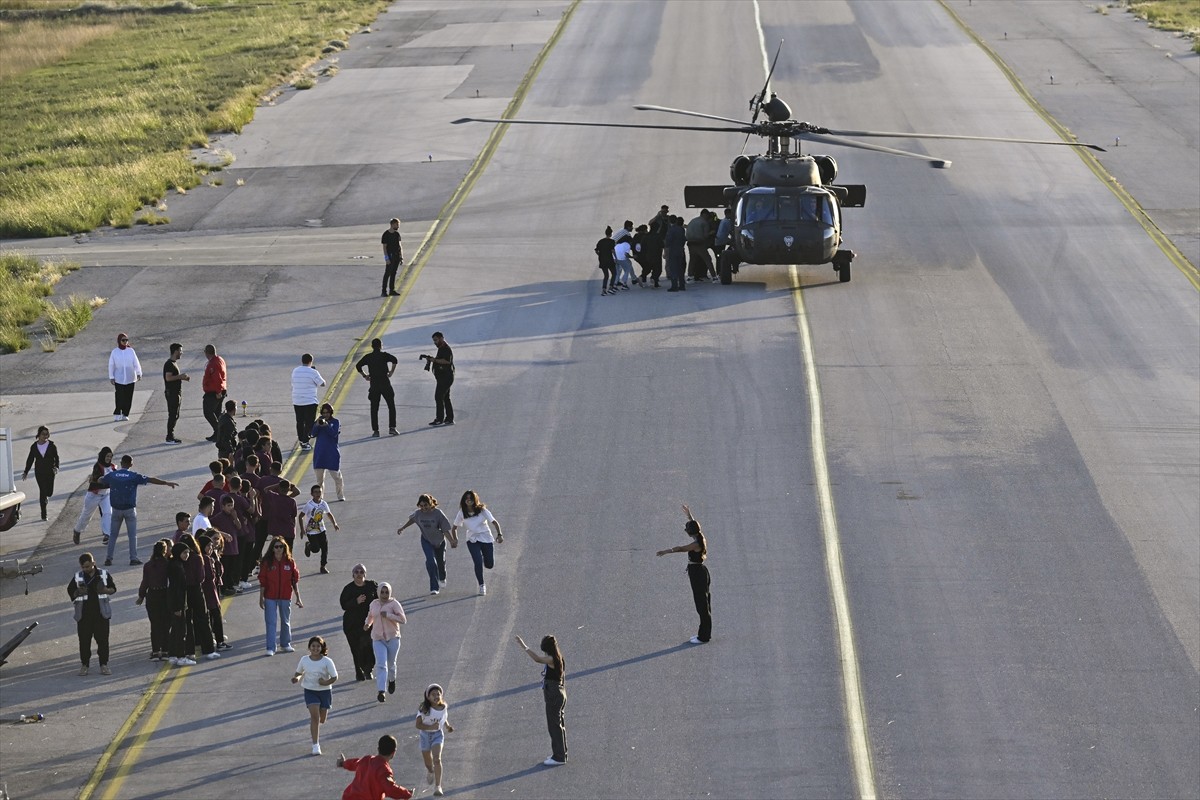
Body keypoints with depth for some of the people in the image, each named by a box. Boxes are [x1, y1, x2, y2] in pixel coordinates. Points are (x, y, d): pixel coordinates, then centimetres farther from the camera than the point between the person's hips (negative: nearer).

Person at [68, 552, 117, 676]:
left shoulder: (104, 574, 5)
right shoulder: (78, 577, 6)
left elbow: (113, 589, 10)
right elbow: (70, 590, 11)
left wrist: (106, 590, -12)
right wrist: (77, 593, -12)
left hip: (101, 613, 0)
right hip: (84, 613, 0)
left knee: (102, 639, -1)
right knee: (84, 640, 1)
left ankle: (103, 665, 6)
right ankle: (84, 665, 9)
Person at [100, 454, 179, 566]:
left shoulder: (112, 475, -1)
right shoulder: (134, 476, -8)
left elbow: (100, 481, 20)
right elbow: (152, 480, -7)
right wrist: (167, 483, 1)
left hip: (116, 510, 2)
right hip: (130, 510, -2)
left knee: (113, 535, 10)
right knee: (132, 535, 6)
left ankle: (109, 558, 8)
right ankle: (133, 558, 4)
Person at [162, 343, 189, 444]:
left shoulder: (174, 363, 15)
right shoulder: (169, 364, -16)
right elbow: (168, 378, -25)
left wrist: (182, 377, 11)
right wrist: (180, 376, -21)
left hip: (176, 393, 10)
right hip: (172, 393, -10)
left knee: (175, 415, 13)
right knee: (173, 415, -7)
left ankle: (171, 436, 18)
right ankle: (170, 438, -4)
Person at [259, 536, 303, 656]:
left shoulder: (289, 562, -2)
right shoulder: (267, 562, -6)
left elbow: (295, 581, 3)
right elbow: (262, 582, -3)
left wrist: (298, 598, 4)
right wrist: (261, 598, -4)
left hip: (285, 597, 2)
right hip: (270, 597, -2)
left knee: (286, 621, 14)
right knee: (271, 622, -3)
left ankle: (285, 644, 30)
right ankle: (270, 648, 0)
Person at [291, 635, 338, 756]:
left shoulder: (327, 661, -12)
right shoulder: (304, 660, -6)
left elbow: (334, 677, -8)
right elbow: (299, 672, 9)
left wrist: (326, 682, -26)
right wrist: (297, 678, -15)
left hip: (324, 691, 0)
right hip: (310, 691, 0)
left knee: (321, 719, 11)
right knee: (314, 716, -15)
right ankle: (315, 745, -12)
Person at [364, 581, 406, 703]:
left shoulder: (394, 604, -8)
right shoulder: (374, 604, 6)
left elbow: (403, 620, -14)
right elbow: (370, 616, 26)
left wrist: (388, 615, -23)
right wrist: (367, 624, 7)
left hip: (392, 638, -2)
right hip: (378, 639, 2)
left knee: (391, 664, 14)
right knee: (381, 664, -13)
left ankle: (392, 680, 48)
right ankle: (381, 692, -20)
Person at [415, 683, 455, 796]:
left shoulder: (443, 708, -8)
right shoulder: (424, 709, -19)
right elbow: (418, 724, -22)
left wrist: (448, 727, -6)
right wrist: (430, 727, -36)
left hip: (438, 734, 0)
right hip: (425, 735, 0)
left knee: (437, 759, -19)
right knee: (428, 762, 16)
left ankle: (438, 787, -18)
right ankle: (430, 771, 56)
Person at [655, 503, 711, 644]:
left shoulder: (696, 544, -21)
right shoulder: (700, 540, 6)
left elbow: (681, 548, -34)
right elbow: (694, 525, 25)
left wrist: (666, 551, -43)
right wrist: (689, 514, 38)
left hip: (696, 573, -10)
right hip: (700, 571, 10)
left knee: (702, 605, -5)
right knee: (703, 604, 16)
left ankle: (704, 636, -1)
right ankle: (704, 633, 24)